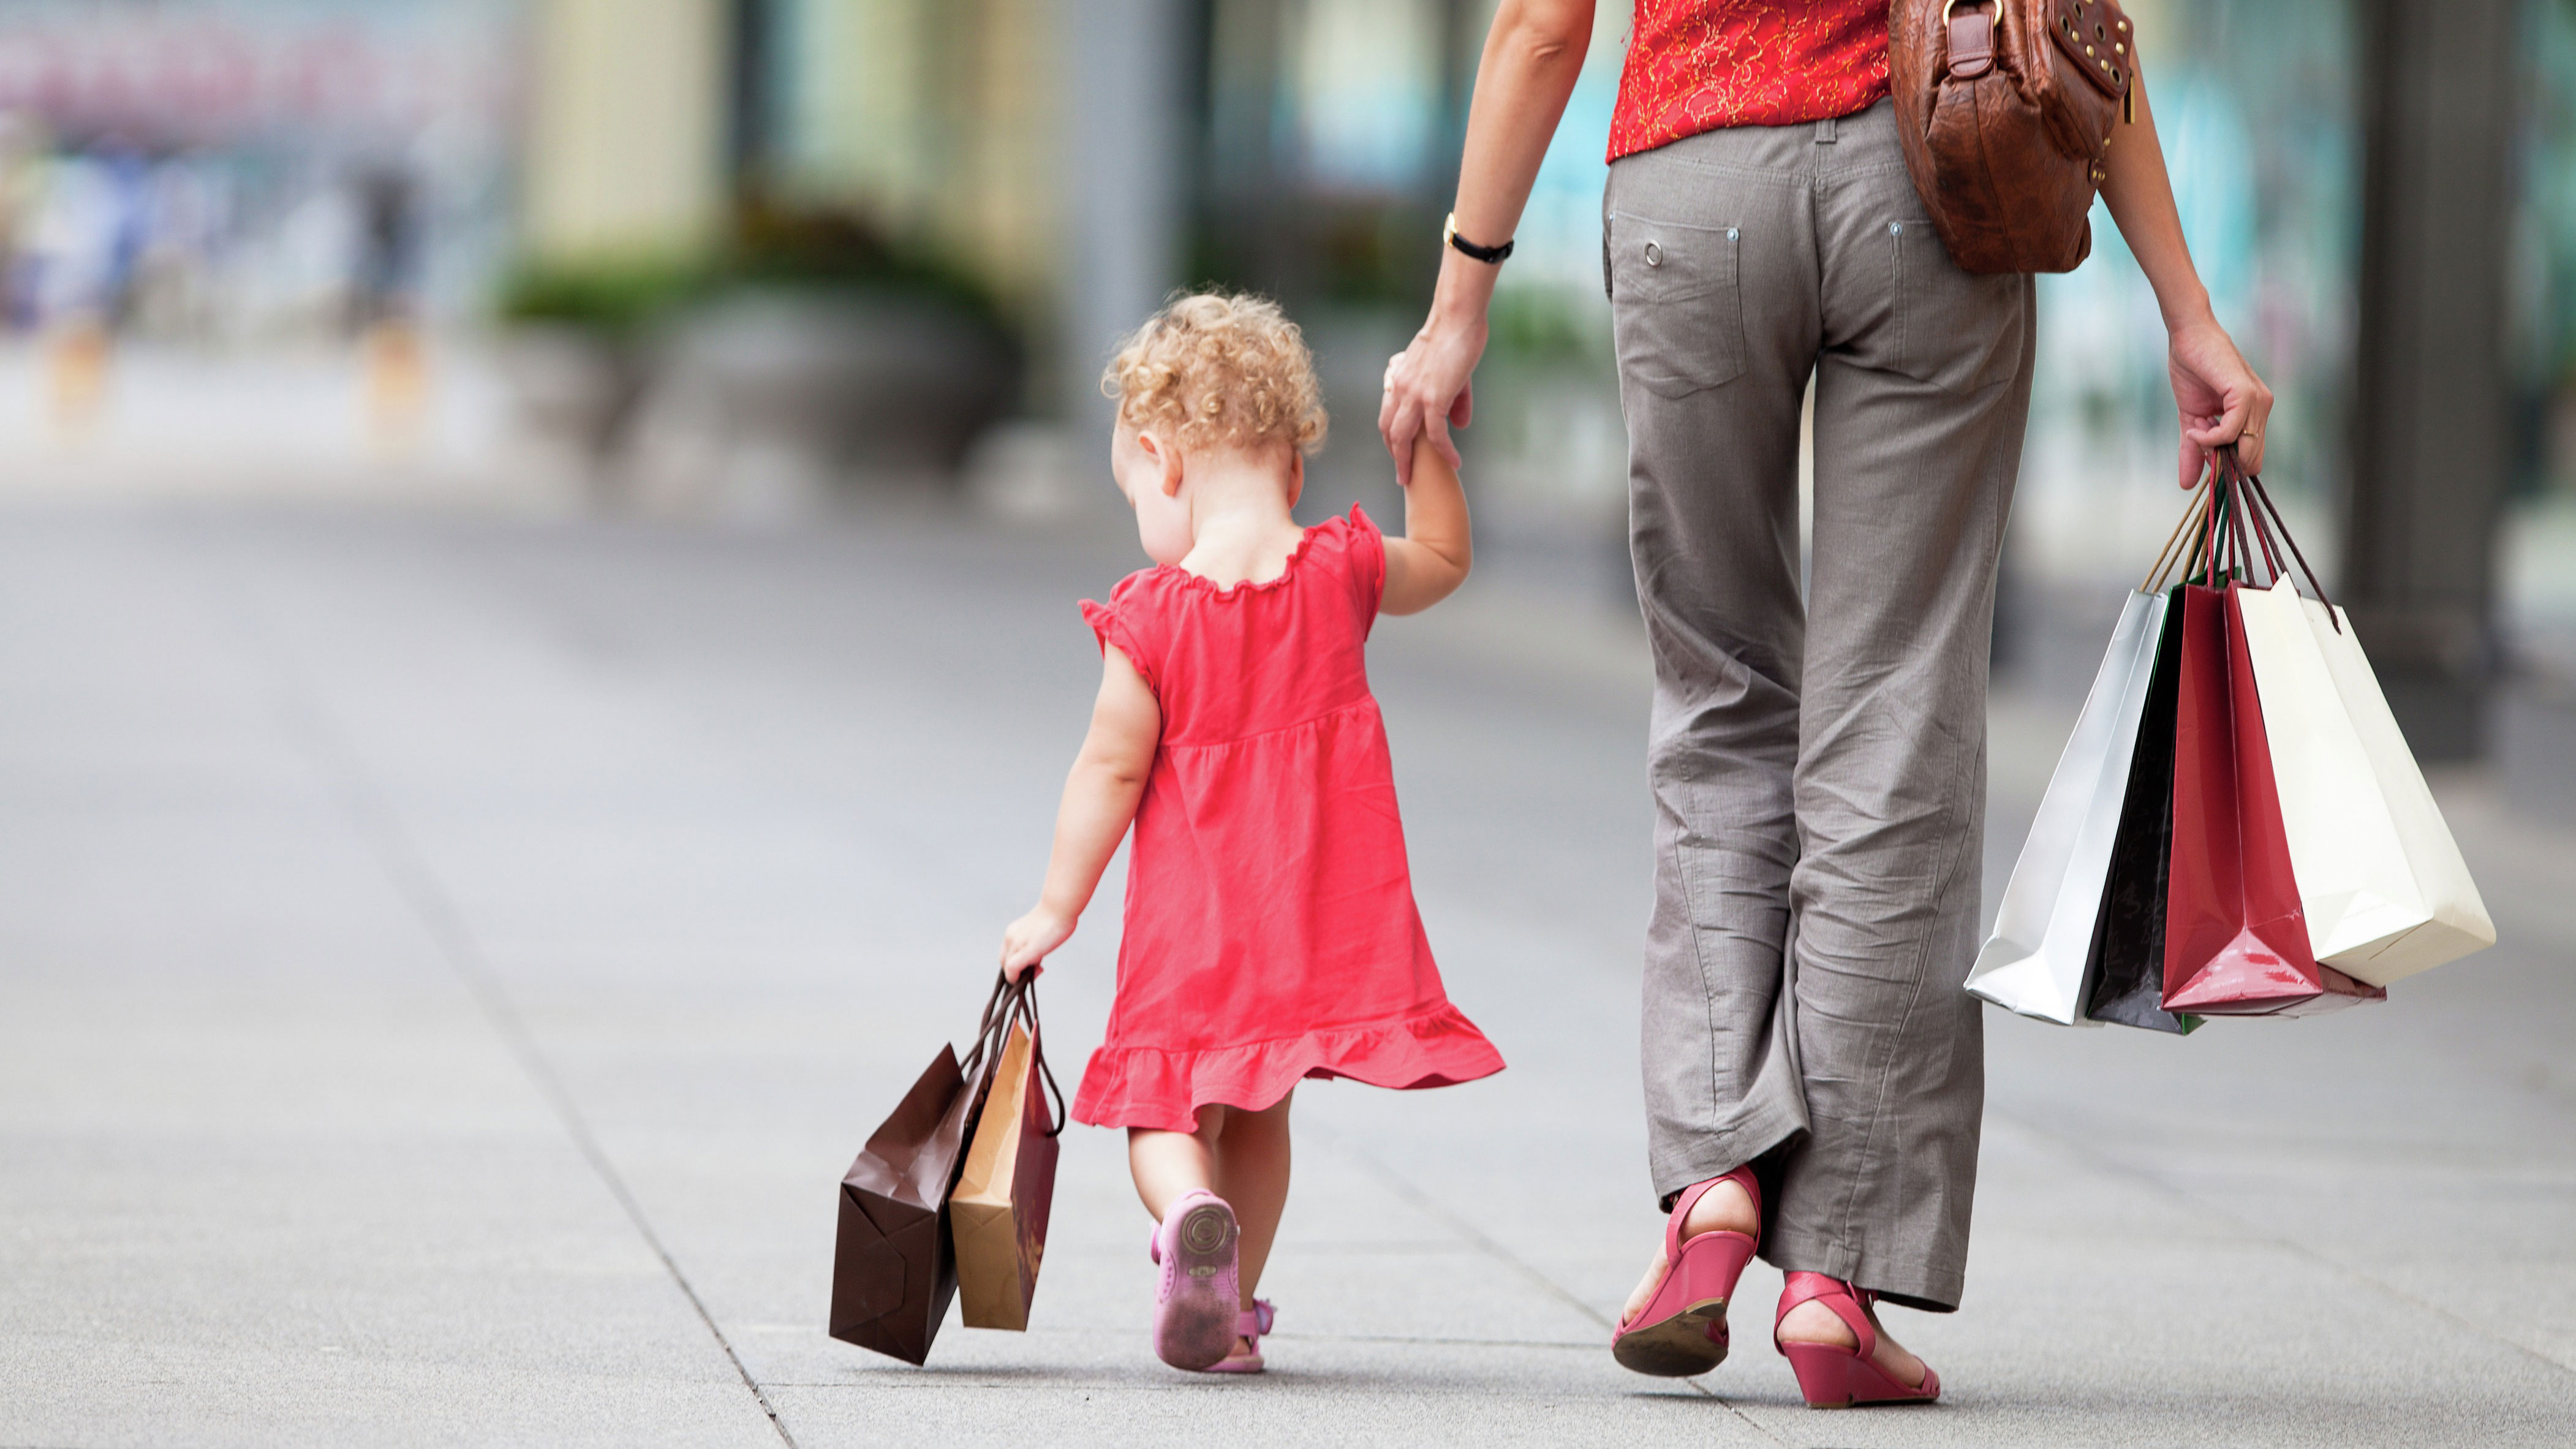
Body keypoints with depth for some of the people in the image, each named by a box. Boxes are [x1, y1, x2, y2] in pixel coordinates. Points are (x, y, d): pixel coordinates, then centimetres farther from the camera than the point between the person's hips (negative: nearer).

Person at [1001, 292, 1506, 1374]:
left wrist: (1056, 909, 0)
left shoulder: (1150, 617, -12)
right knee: (1257, 1115, 19)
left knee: (1168, 1112, 4)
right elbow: (1444, 559, 17)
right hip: (1320, 910, 4)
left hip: (1195, 920, -4)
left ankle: (1189, 1212, -28)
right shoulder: (1341, 574, -3)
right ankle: (1231, 1316, 20)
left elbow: (1112, 770, -9)